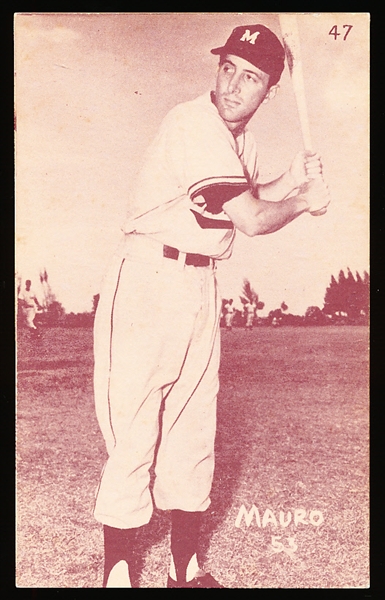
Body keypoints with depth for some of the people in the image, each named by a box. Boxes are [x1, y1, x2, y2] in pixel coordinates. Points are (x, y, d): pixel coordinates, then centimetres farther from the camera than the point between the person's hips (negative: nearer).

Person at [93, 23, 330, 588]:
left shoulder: (242, 140, 12)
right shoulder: (192, 124, -16)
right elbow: (251, 220, -21)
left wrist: (288, 183, 8)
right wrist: (305, 200, -3)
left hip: (202, 287, 8)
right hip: (148, 281, -8)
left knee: (194, 431, 11)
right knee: (135, 433, -5)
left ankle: (186, 568, 24)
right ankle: (117, 574, 9)